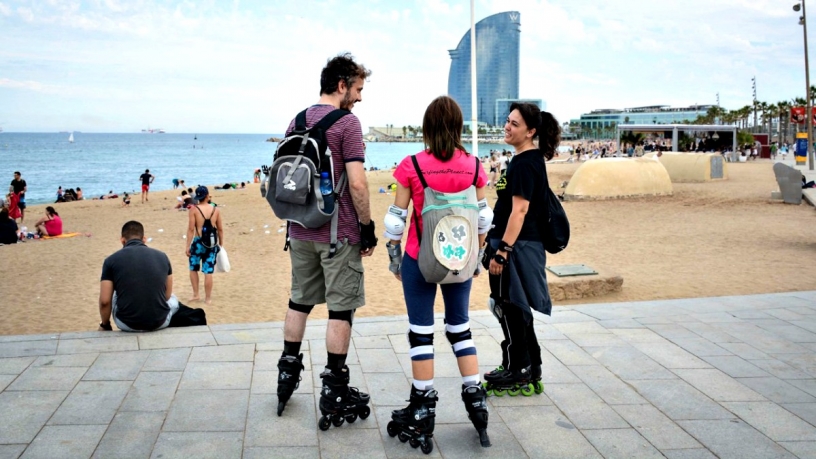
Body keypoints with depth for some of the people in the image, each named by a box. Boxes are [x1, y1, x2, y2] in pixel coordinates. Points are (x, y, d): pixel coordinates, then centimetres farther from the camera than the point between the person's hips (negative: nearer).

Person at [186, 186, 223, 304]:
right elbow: (220, 229, 7)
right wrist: (221, 244, 18)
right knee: (208, 272, 6)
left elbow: (191, 229, -10)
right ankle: (208, 298, 13)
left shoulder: (194, 209, -7)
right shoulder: (215, 210, 1)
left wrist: (188, 246, -5)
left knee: (193, 269, 18)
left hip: (198, 242, -2)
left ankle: (195, 295, 19)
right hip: (212, 243, 2)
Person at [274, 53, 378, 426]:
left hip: (300, 231, 7)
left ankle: (287, 375, 25)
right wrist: (368, 226, -8)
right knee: (341, 308, 2)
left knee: (299, 301, 18)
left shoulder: (297, 122, 9)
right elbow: (357, 184, -18)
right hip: (338, 233, -7)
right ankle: (334, 393, 7)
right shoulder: (347, 123, -12)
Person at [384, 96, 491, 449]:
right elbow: (482, 218, 3)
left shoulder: (412, 165, -11)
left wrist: (393, 258, 4)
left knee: (421, 332, 6)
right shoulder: (473, 167, -3)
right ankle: (476, 401, 19)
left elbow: (396, 218, -8)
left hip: (420, 259, -3)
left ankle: (422, 412, 13)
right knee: (460, 328, 17)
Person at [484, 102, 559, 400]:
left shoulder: (524, 164, -17)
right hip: (524, 244, 10)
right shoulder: (531, 160, 14)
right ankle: (529, 373, 26)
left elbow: (519, 210, -22)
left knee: (509, 308, -1)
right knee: (517, 309, 16)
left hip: (517, 245, -10)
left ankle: (518, 374, 10)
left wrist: (502, 251, -24)